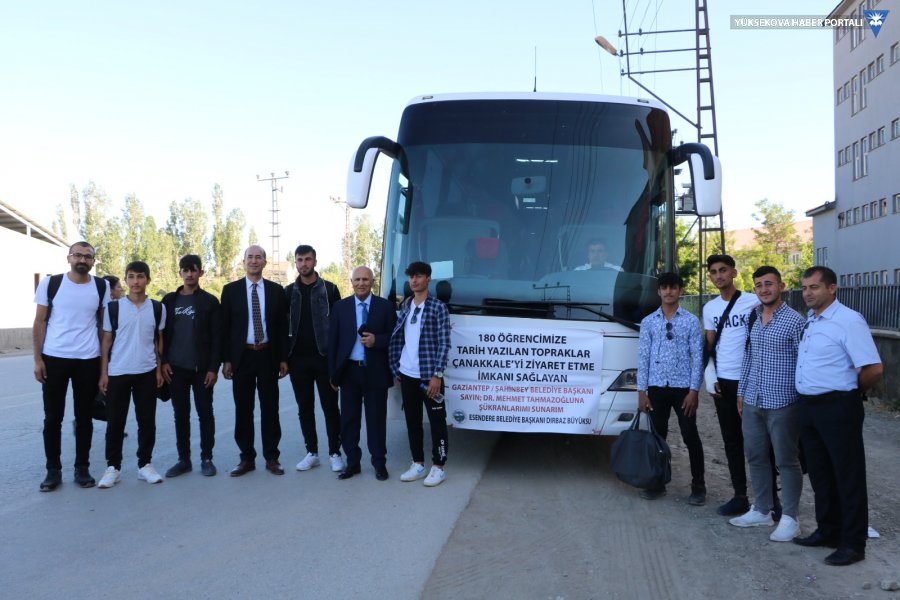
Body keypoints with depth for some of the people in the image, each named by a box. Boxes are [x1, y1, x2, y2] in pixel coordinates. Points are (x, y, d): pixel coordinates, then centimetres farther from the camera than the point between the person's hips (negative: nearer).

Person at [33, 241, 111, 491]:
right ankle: (53, 470, 17)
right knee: (52, 417, 5)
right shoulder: (50, 283, 0)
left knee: (84, 417, 8)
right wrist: (37, 359, -4)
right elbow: (39, 323, 2)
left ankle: (82, 468, 19)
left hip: (88, 360, 1)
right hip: (54, 358, -1)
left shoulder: (102, 287, 3)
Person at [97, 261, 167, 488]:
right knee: (115, 422, 4)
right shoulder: (113, 307, -1)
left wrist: (159, 369, 4)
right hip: (117, 373, -1)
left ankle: (145, 464, 17)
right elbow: (106, 341, 2)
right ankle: (113, 467, 14)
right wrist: (103, 373, -1)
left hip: (147, 373, 1)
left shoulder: (158, 308, 3)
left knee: (147, 421, 6)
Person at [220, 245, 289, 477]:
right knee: (243, 409, 6)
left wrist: (283, 358, 0)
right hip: (242, 355, 0)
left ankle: (271, 457, 15)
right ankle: (247, 458, 17)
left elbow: (282, 326, 5)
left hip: (268, 355, 0)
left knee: (270, 408, 6)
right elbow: (225, 327, 2)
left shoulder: (276, 290, 4)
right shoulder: (230, 290, 2)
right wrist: (225, 359, -3)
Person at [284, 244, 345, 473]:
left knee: (330, 406, 2)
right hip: (298, 359, 3)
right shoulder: (289, 291, 8)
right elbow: (283, 325, 8)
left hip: (324, 357, -3)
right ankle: (311, 452, 18)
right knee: (305, 408, 9)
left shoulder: (330, 289, 0)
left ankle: (334, 452, 11)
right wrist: (284, 357, 2)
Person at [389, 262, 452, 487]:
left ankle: (438, 467, 12)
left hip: (429, 376, -6)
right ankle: (417, 464, 24)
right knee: (412, 421, 13)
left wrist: (437, 375, -16)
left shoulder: (438, 307, -7)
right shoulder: (405, 306, 10)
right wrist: (396, 369, 10)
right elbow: (398, 339, 14)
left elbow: (444, 344, -11)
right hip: (407, 375, 6)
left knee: (437, 422, 3)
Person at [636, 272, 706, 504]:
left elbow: (697, 357, -2)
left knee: (691, 437, 3)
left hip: (683, 387, -2)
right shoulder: (648, 322, 4)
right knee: (657, 436, 9)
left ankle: (698, 486, 14)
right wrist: (641, 391, -1)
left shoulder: (691, 321, -1)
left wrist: (694, 390, -8)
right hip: (657, 387, 2)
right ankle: (657, 483, 20)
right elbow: (643, 357, 4)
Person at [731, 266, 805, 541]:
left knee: (786, 461, 4)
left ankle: (790, 519, 15)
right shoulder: (752, 319, 9)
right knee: (756, 457, 14)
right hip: (752, 402, 6)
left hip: (782, 403, -6)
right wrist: (741, 392, 15)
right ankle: (762, 511, 27)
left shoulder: (794, 320, -9)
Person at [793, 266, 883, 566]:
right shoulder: (809, 321, 10)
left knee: (848, 477, 4)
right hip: (809, 406, 8)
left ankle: (853, 543, 15)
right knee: (819, 474, 18)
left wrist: (849, 392, -4)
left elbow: (874, 368, -19)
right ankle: (827, 531, 32)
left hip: (837, 408, -8)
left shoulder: (849, 321, -16)